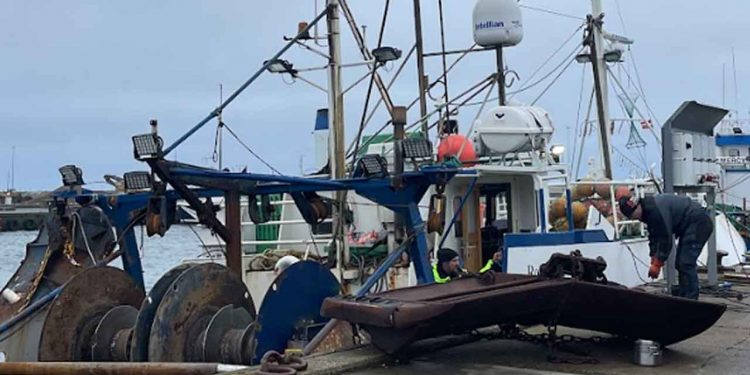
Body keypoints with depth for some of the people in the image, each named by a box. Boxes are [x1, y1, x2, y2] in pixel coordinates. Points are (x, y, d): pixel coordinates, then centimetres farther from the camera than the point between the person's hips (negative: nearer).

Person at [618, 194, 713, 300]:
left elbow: (666, 239, -23)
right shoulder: (648, 209, 6)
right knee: (681, 263, 11)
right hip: (689, 226, 11)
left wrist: (657, 264, -16)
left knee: (686, 263, -14)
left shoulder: (655, 209, -25)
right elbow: (654, 237, 9)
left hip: (699, 223, -11)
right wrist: (654, 262, 2)